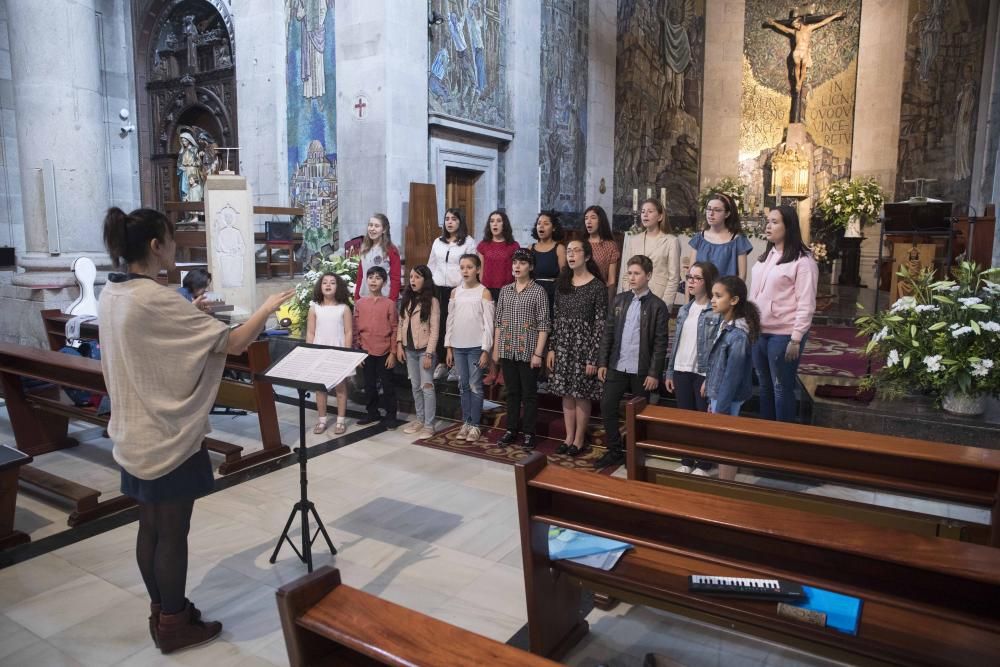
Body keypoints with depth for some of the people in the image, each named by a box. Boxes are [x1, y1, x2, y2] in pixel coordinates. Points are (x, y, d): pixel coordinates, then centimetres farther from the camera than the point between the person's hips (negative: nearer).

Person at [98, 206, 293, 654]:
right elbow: (234, 344, -22)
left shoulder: (111, 295, 5)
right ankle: (173, 625, 20)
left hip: (134, 433, 9)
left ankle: (161, 612, 32)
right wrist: (268, 308, -8)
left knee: (150, 527, 18)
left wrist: (190, 313, 15)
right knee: (173, 533, 5)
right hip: (169, 436, -9)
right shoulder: (156, 299, -23)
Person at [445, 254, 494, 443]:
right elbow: (450, 321, 11)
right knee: (463, 386, 9)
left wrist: (486, 350, -12)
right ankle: (466, 423, 18)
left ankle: (475, 425, 8)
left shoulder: (484, 293, -4)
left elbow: (488, 324, -7)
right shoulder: (455, 292, 9)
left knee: (475, 386, 0)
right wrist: (449, 347, 7)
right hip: (458, 347, 4)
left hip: (476, 347, -4)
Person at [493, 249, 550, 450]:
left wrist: (538, 353, -12)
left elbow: (543, 325, -8)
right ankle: (511, 430, 23)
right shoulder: (505, 291, 8)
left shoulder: (538, 291, -5)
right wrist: (495, 348, 7)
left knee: (529, 394, 5)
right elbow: (498, 322, 11)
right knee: (512, 392, 13)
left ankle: (529, 433, 15)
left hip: (528, 352, -4)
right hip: (507, 351, 4)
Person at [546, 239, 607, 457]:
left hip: (584, 345, -5)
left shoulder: (597, 286, -9)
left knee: (582, 395, 3)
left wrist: (593, 357, -14)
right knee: (566, 393, 10)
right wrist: (551, 348, 6)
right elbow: (556, 317, 10)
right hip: (563, 344, 5)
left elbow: (600, 324, -11)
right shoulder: (562, 283, 7)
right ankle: (569, 437, 22)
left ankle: (579, 440, 17)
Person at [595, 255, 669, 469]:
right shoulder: (619, 300, 5)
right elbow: (607, 333, 7)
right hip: (617, 367, 4)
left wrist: (654, 373, -12)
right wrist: (602, 362, 3)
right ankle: (615, 451, 19)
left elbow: (660, 343, -8)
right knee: (607, 407, 4)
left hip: (642, 370, -4)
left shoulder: (657, 305, -7)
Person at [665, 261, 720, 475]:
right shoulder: (684, 310, 9)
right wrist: (669, 372, 11)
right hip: (681, 371, 6)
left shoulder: (716, 312, -11)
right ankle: (686, 461, 26)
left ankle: (703, 465, 20)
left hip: (704, 372, -6)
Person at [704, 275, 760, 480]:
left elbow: (733, 375, -22)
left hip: (728, 398, -8)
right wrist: (708, 382, 17)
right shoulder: (724, 324, 3)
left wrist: (721, 408, -18)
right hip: (717, 393, 8)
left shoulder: (738, 335, -23)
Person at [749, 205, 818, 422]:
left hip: (783, 335, -7)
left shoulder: (803, 261, -11)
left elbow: (806, 304, -14)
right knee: (764, 385, 18)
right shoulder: (765, 257, 12)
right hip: (759, 332, 7)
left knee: (781, 388, 3)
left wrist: (796, 339, -18)